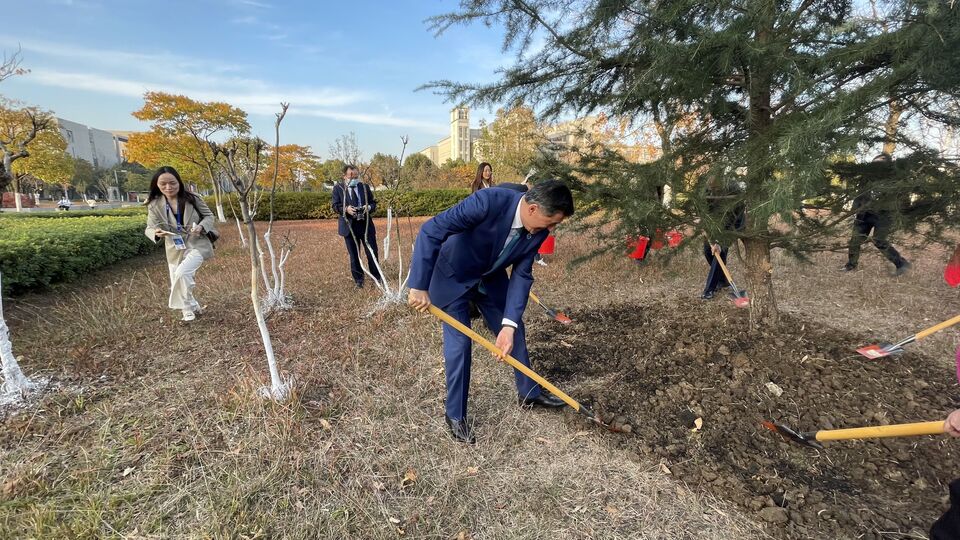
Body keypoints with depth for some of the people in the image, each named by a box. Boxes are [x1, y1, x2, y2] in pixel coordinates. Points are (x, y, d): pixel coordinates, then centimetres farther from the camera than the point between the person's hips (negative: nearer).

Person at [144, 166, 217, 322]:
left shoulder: (191, 199, -9)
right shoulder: (154, 205, -4)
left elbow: (209, 216, 0)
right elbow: (149, 228, -3)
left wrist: (201, 227, -21)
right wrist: (156, 233, -28)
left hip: (197, 244, -4)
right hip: (175, 249, 4)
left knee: (182, 273, -25)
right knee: (177, 283, 7)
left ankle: (187, 307, -1)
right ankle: (192, 307, 34)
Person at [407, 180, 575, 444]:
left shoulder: (538, 230, -17)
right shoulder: (488, 201, -36)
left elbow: (522, 275, -13)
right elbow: (430, 231, -35)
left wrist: (509, 323, -23)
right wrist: (419, 286, -34)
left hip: (490, 277, 6)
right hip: (452, 277, -5)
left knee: (515, 332, 11)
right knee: (459, 342, -8)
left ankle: (529, 392, 35)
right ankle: (455, 415, 14)